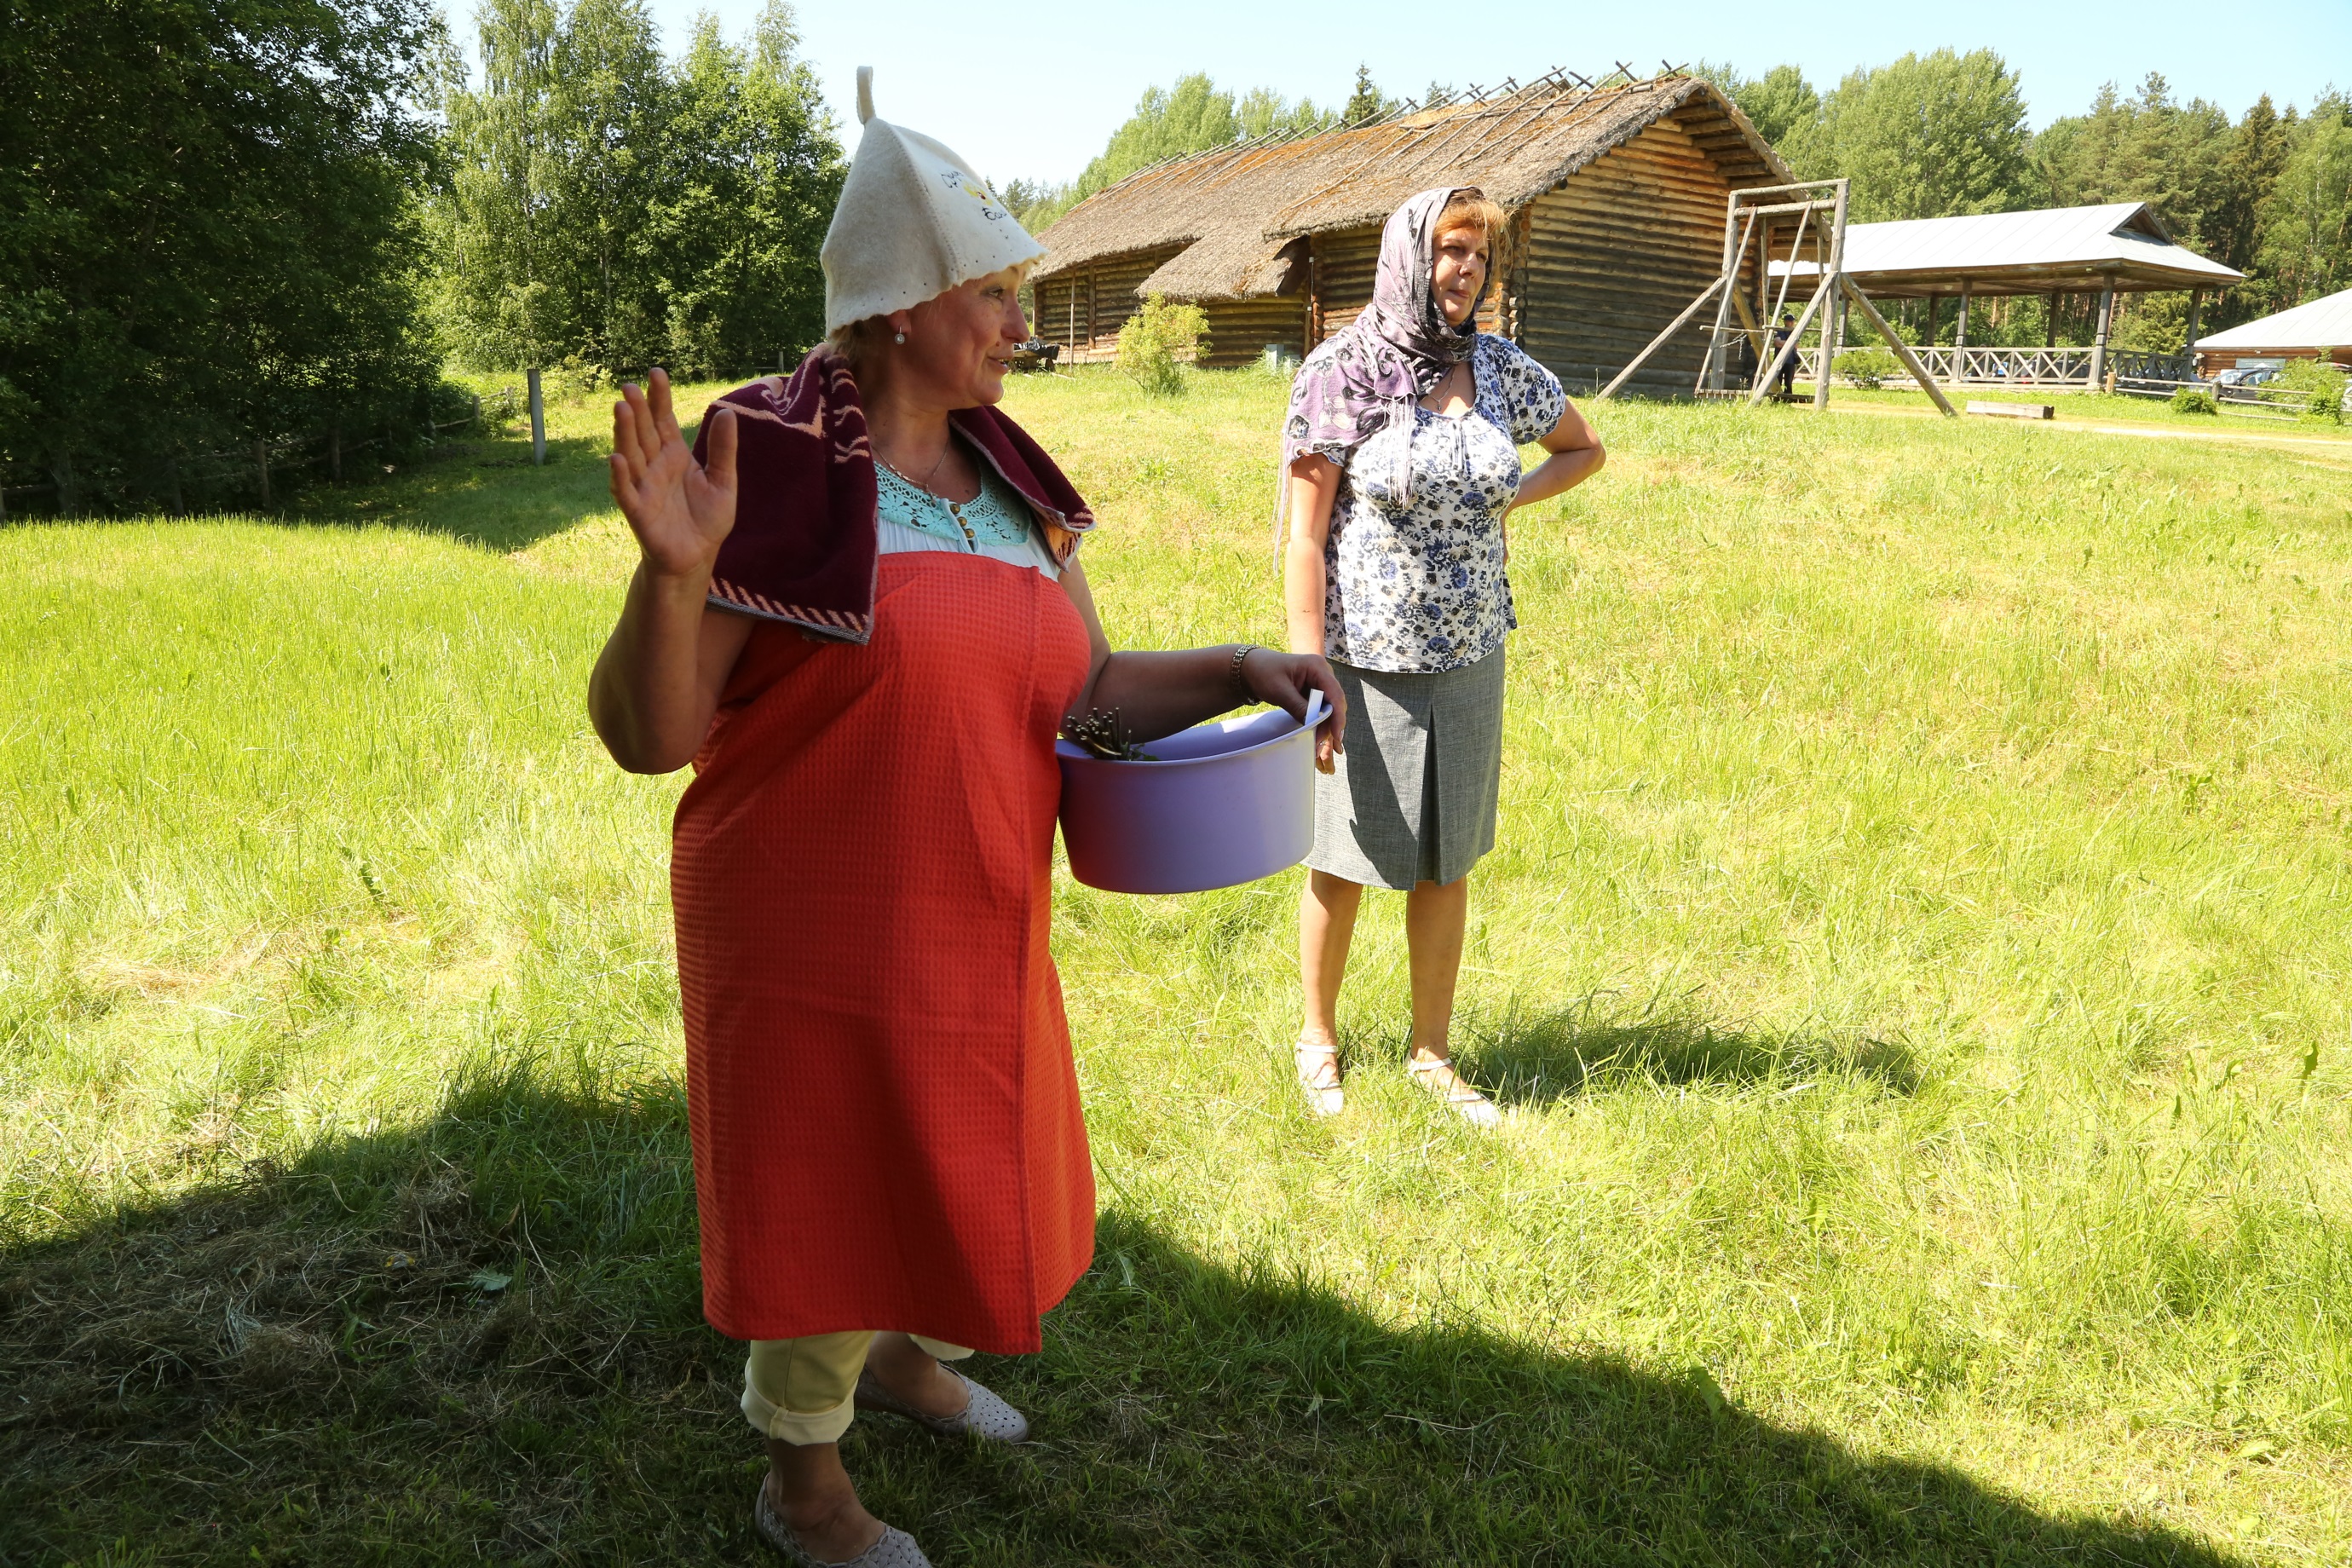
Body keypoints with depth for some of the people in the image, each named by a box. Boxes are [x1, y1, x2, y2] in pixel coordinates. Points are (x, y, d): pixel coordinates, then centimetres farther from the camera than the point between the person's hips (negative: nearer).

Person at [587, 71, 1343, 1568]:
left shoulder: (1005, 482, 5)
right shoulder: (768, 467, -16)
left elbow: (1093, 690, 7)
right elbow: (648, 736, -17)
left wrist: (1241, 671, -8)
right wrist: (673, 570, -35)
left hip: (970, 935, 7)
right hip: (819, 938, -6)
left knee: (963, 1171, 23)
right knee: (834, 1205, 10)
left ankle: (904, 1360, 55)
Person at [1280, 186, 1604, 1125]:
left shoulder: (1501, 370, 4)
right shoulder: (1342, 370, -9)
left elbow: (1584, 449, 22)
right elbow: (1305, 533, -11)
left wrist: (1506, 501, 4)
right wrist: (1309, 669, -16)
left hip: (1469, 656, 4)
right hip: (1367, 658, -4)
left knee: (1447, 863, 12)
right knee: (1344, 860, 9)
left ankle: (1431, 1053, 29)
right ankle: (1318, 1037, 31)